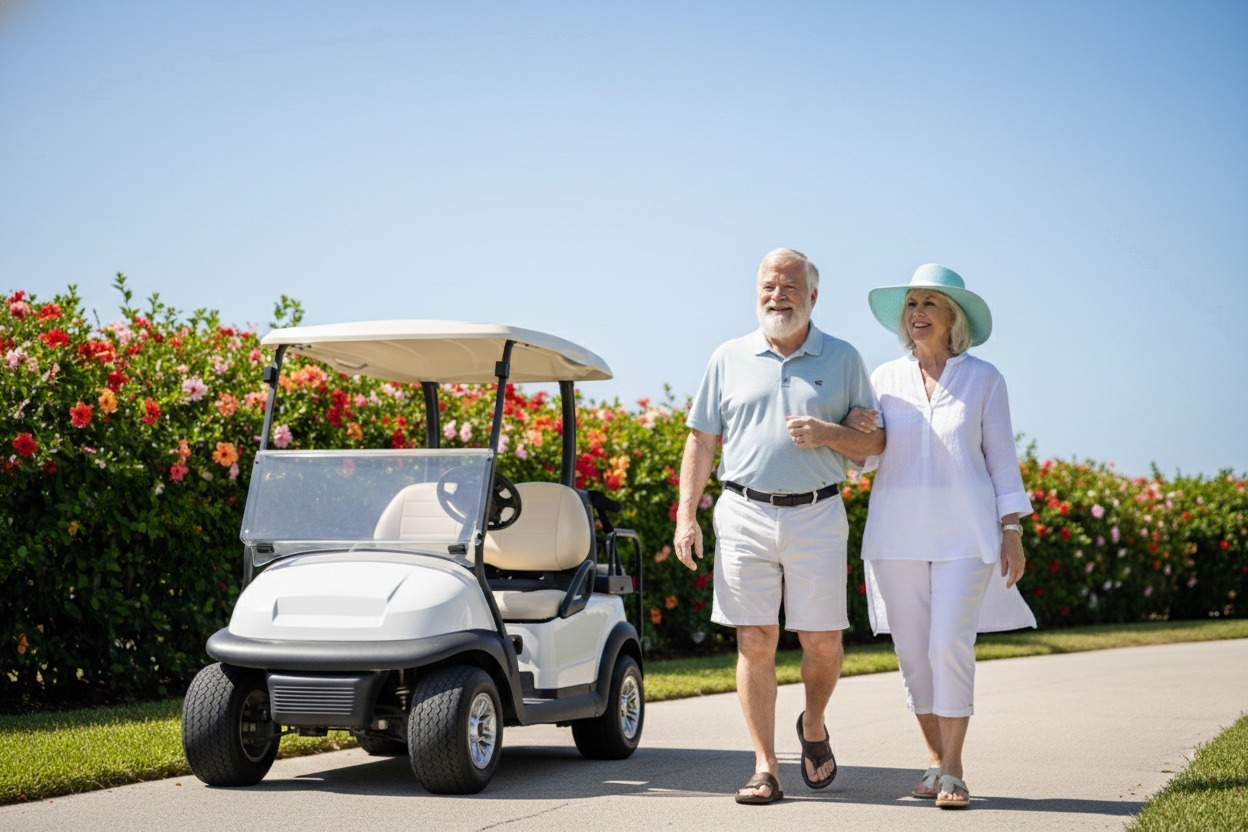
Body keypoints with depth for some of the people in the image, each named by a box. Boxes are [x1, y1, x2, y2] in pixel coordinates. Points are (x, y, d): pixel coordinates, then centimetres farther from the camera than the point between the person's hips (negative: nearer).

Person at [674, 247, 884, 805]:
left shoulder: (844, 360, 8)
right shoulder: (729, 358, 10)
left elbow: (876, 441, 8)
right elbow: (701, 441, 11)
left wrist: (829, 435, -12)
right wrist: (686, 515, 3)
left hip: (817, 515, 0)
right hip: (745, 514, 0)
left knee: (822, 642, 0)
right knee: (755, 643, -1)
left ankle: (814, 727, 30)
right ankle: (765, 769, 4)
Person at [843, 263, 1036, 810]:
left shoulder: (983, 379, 2)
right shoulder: (886, 378, 8)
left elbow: (1001, 459, 4)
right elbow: (866, 459, 10)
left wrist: (1012, 531, -2)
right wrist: (857, 431, -13)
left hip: (964, 533, -3)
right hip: (898, 532, 3)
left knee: (951, 646, -12)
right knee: (913, 651, 3)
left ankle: (952, 772, -6)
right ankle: (936, 762, 16)